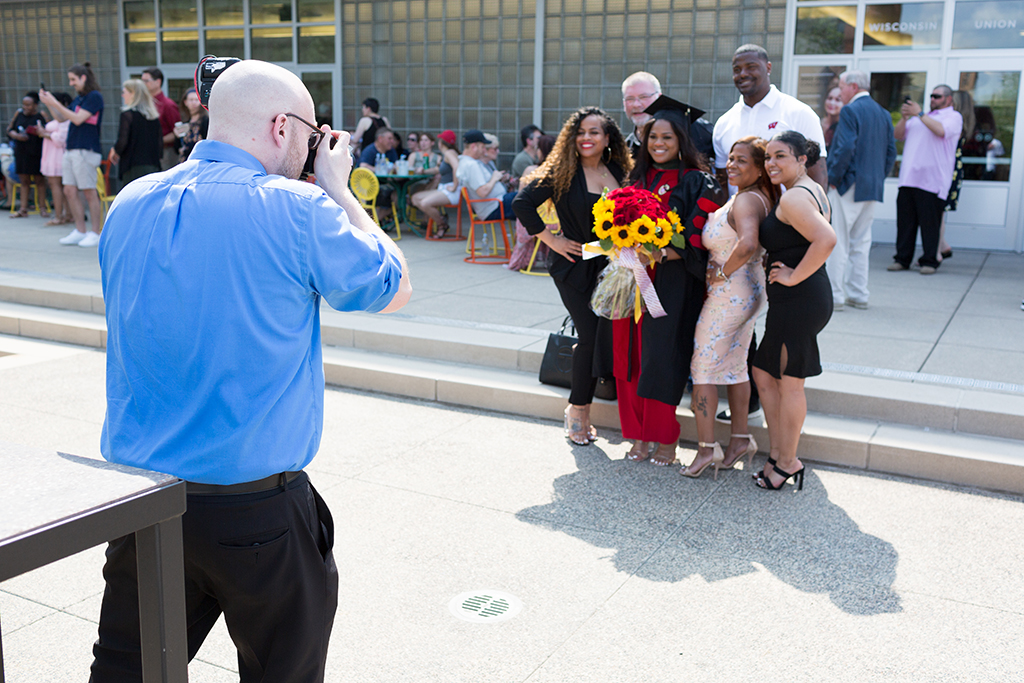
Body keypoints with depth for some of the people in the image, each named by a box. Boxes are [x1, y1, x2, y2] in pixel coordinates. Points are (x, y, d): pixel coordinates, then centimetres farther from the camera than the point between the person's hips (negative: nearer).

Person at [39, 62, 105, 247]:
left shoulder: (94, 96, -8)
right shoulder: (78, 98, 18)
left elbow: (78, 119, -16)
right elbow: (61, 118, 22)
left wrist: (55, 103, -14)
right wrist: (48, 103, 8)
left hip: (86, 151, -9)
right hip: (71, 149, 9)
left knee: (90, 193, -4)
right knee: (69, 191, 7)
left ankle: (96, 234, 3)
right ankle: (80, 232, 14)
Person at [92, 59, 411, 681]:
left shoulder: (130, 205, 3)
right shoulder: (296, 210, -16)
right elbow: (394, 290, -3)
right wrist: (339, 188, 5)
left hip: (133, 486, 6)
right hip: (252, 507, -5)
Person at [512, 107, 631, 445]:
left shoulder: (621, 172, 7)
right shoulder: (562, 172, -7)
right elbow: (522, 203, -11)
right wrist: (551, 240, -11)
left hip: (609, 265, 5)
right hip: (574, 266, -5)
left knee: (610, 335, 3)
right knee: (591, 336, -7)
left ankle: (578, 408, 26)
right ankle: (579, 410, 13)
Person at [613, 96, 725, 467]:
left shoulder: (696, 182, -4)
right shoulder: (639, 179, 14)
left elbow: (698, 240, -11)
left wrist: (660, 254, -24)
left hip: (673, 282, -5)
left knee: (661, 356, -5)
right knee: (631, 353, 5)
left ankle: (664, 439, 8)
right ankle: (639, 435, 16)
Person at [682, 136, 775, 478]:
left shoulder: (745, 200, -19)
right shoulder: (762, 197, 10)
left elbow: (748, 244, -36)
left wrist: (722, 273, -21)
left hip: (728, 293, -10)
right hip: (749, 292, 10)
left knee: (703, 366, -1)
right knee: (734, 365, 18)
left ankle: (706, 447, 5)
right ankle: (741, 438, 26)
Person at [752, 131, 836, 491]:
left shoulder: (793, 199, -17)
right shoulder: (813, 190, 16)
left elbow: (826, 239, -31)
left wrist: (794, 276, -21)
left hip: (797, 301, -11)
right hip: (809, 298, 11)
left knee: (789, 382, 2)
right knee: (764, 373, 17)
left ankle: (787, 462, 15)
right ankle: (779, 455, 25)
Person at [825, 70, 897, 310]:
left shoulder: (850, 111, -10)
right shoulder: (883, 113, 14)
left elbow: (845, 148, -20)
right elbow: (891, 151, 13)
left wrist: (833, 178, -11)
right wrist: (879, 178, 17)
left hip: (849, 185, -8)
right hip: (873, 189, 8)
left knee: (838, 242, -3)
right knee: (861, 243, 13)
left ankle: (834, 296, -2)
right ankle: (859, 295, 16)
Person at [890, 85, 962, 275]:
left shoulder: (954, 116, 7)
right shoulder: (918, 117, 26)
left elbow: (941, 131, -13)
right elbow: (899, 135, 20)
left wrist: (919, 113, -9)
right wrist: (904, 117, 3)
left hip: (932, 180, -5)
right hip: (909, 178, 6)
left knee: (930, 222, -6)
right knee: (905, 220, 3)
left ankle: (929, 261, -1)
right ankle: (902, 259, 8)